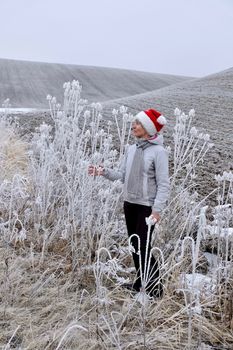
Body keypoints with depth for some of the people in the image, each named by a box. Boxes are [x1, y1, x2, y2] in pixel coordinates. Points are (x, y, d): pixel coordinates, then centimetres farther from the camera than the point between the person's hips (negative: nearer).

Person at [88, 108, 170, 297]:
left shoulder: (159, 151, -12)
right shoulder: (132, 149, 7)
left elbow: (163, 184, -14)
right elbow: (122, 175, 9)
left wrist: (157, 209, -21)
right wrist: (104, 171, -6)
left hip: (147, 207, -7)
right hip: (129, 204, 7)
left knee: (143, 246, -6)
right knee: (135, 246, 14)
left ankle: (155, 288, 10)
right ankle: (141, 281, 30)